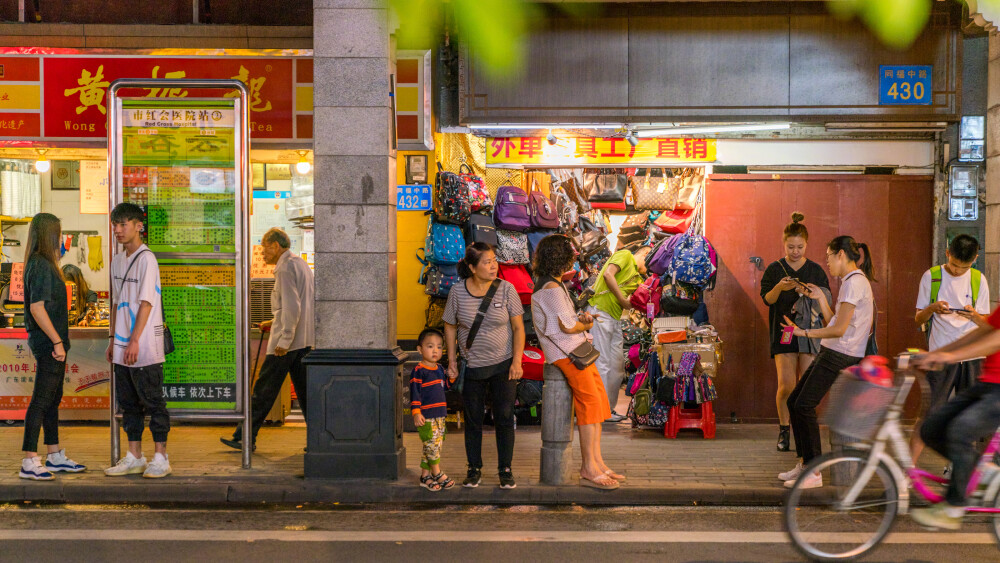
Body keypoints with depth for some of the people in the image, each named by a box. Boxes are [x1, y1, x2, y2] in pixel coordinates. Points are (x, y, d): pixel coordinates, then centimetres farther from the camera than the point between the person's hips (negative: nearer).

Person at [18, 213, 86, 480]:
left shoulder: (38, 264, 13)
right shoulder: (42, 266, -17)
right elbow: (37, 308, -23)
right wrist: (57, 341, -20)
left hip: (49, 343, 10)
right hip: (47, 343, -10)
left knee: (53, 399, 16)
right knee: (41, 401, -7)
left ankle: (55, 456, 25)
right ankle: (29, 463, -5)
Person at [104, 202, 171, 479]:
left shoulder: (146, 258, -11)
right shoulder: (118, 260, 14)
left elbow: (146, 303, -16)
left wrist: (134, 340, -20)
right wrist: (113, 340, 17)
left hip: (145, 347, -8)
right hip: (123, 347, 8)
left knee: (152, 401, -1)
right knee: (129, 403, 12)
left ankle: (160, 458, 6)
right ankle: (134, 458, 20)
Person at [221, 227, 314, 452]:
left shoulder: (285, 267, -12)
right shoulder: (301, 264, 18)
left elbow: (292, 306, -21)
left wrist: (284, 339, -21)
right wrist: (275, 323, 24)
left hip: (288, 342, -9)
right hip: (305, 340, 9)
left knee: (264, 391, -2)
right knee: (304, 391, 9)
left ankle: (245, 437, 4)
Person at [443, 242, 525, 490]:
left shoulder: (505, 289, -7)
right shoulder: (458, 292, -6)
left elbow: (518, 328, -3)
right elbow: (450, 327, 6)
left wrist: (517, 361, -9)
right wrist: (452, 361, 3)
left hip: (503, 365, -1)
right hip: (472, 366, 1)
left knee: (504, 418, 2)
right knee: (473, 420, 7)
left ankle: (505, 470, 14)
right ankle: (474, 469, 21)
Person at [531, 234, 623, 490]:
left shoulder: (548, 284, 17)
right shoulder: (551, 288, -15)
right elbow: (567, 327, -16)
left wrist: (580, 319, -2)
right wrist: (586, 325, 4)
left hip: (576, 349, 10)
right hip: (565, 352, -10)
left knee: (598, 400, 8)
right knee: (590, 402, -14)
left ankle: (596, 461, 11)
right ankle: (588, 469, -12)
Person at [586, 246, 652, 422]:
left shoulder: (637, 278, 24)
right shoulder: (625, 255, -1)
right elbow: (608, 274, -15)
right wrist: (623, 301, -13)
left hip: (615, 319, 9)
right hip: (600, 313, -9)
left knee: (618, 365, 9)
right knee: (602, 363, -9)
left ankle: (609, 408, 16)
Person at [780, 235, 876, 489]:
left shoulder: (855, 283, -13)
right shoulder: (851, 282, 19)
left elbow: (839, 329, -19)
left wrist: (805, 332, -14)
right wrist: (820, 298, 18)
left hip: (841, 356, -10)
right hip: (831, 353, 10)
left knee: (804, 406, -13)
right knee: (794, 401, 10)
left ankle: (814, 473, -10)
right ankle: (804, 463, 16)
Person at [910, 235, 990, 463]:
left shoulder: (978, 280, 7)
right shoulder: (931, 277, 2)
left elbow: (987, 324, 8)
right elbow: (918, 318, 4)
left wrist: (974, 316, -15)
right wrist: (932, 308, -18)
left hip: (973, 356, 2)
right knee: (932, 412, -8)